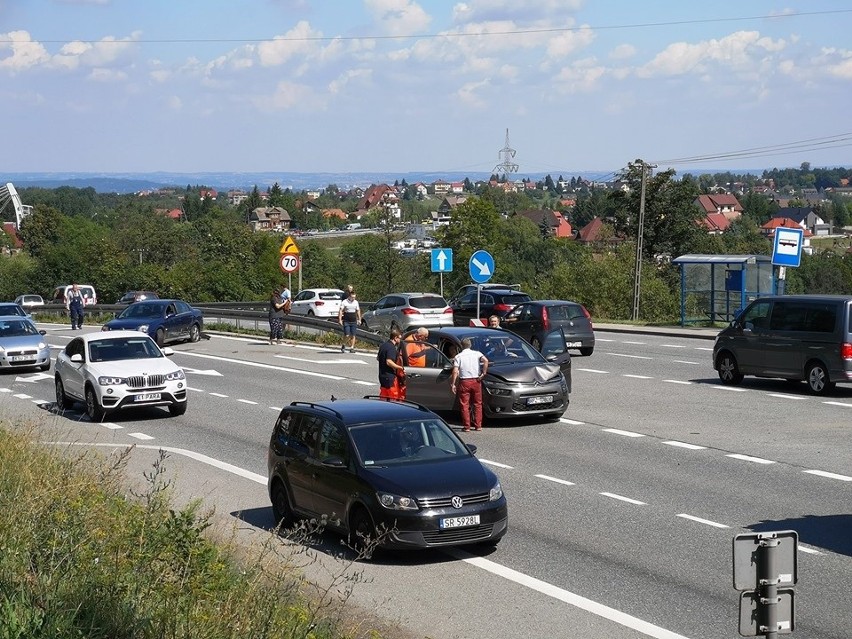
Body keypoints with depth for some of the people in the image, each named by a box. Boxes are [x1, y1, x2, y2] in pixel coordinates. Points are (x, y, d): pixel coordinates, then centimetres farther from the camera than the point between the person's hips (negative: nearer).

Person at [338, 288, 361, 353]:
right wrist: (340, 319, -12)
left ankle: (352, 348, 5)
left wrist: (359, 319, 18)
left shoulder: (356, 302, 10)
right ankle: (343, 345, 14)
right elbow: (341, 311, -5)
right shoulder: (344, 302, -4)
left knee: (353, 335, 0)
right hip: (346, 321, -4)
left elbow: (358, 311, 19)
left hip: (353, 321, 4)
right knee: (346, 335, -10)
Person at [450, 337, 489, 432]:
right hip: (476, 381, 2)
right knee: (477, 404, 11)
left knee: (464, 405, 4)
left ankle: (467, 426, 2)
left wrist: (453, 384, -6)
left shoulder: (458, 356, 2)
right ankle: (478, 426, 9)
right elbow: (485, 360, -14)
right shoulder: (477, 353, 5)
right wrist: (483, 373, -7)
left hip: (464, 382, -2)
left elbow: (455, 371, -8)